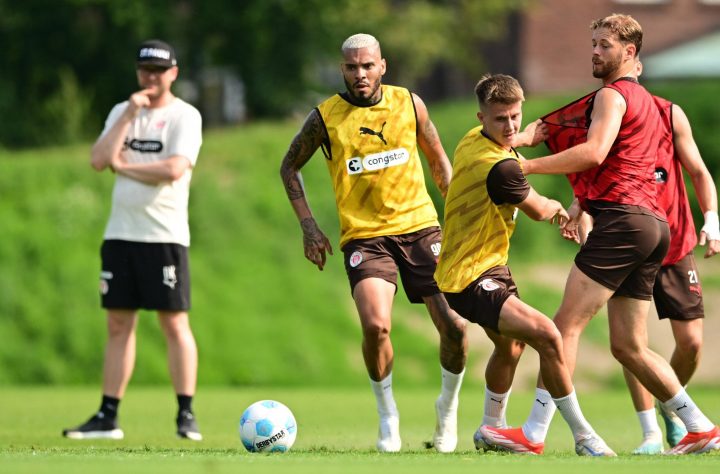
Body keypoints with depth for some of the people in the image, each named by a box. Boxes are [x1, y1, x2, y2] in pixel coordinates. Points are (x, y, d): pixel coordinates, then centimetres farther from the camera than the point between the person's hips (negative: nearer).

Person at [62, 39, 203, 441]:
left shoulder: (185, 116, -3)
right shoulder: (122, 112, 12)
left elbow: (174, 169, -18)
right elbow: (99, 160, -2)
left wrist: (122, 165, -7)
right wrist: (130, 115, -7)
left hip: (164, 235, -5)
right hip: (120, 234, 5)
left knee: (175, 323, -5)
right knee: (119, 325, 6)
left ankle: (186, 415, -1)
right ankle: (108, 416, 8)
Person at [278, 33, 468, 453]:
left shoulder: (409, 103, 3)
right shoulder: (325, 117, -3)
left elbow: (438, 159, 17)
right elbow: (290, 167, 11)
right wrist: (308, 223, 2)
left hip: (420, 226, 2)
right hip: (364, 236, -2)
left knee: (454, 325, -7)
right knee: (376, 325, -24)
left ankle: (449, 406, 22)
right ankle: (388, 416, 0)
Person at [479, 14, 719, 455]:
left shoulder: (613, 95, -4)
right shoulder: (647, 102, 26)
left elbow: (594, 153, -20)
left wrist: (528, 166, -17)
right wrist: (581, 206, 24)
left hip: (621, 220, -10)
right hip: (653, 222, 10)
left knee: (567, 324, -11)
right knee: (629, 346, 12)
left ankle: (534, 432, -16)